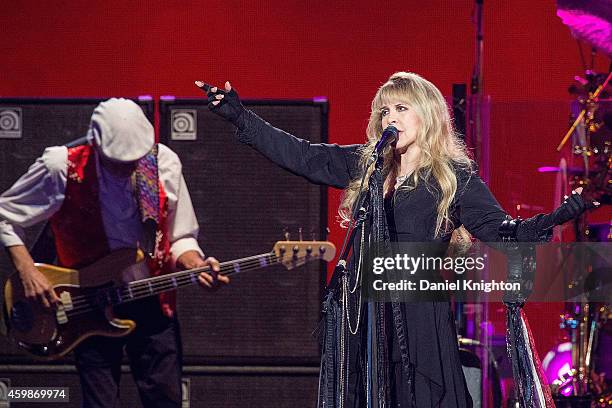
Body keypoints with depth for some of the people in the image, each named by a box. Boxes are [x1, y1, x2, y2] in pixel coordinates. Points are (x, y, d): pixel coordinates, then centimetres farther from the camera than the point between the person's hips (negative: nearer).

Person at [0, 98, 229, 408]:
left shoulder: (164, 163, -4)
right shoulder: (62, 168, -13)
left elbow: (180, 239, 7)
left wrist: (196, 266, -14)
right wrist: (27, 272, -14)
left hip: (153, 305, 2)